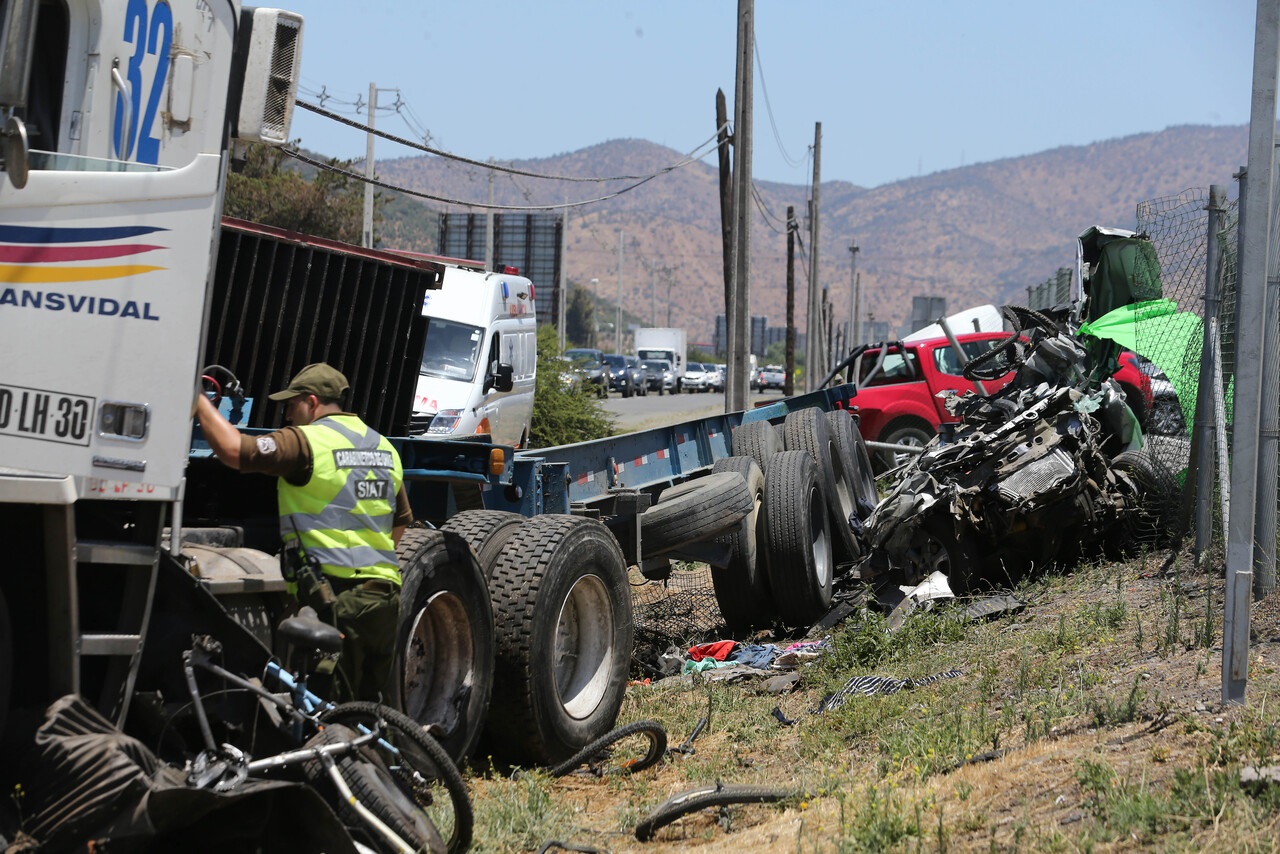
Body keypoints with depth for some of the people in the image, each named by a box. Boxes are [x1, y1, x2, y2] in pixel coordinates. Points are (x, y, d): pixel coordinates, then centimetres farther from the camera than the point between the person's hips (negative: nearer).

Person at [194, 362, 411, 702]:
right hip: (386, 600, 8)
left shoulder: (308, 442, -8)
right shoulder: (384, 449, 18)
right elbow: (400, 523, 26)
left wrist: (200, 403, -4)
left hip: (334, 601, -8)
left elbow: (232, 448, -17)